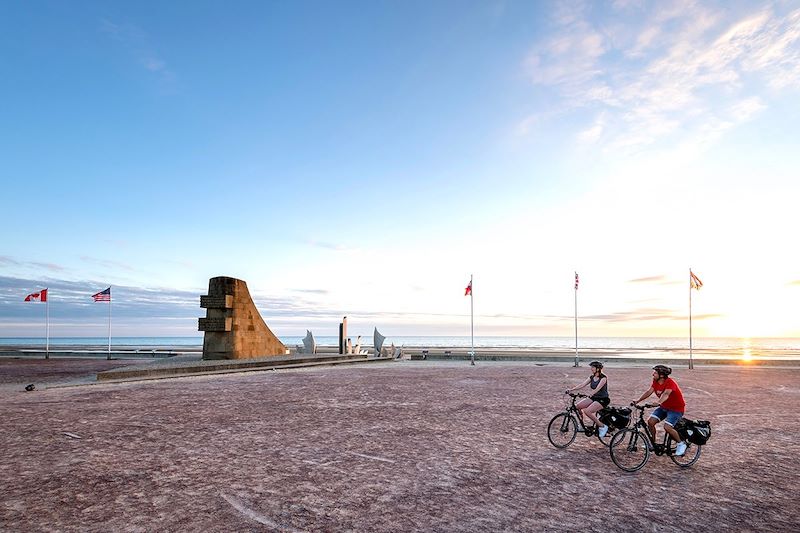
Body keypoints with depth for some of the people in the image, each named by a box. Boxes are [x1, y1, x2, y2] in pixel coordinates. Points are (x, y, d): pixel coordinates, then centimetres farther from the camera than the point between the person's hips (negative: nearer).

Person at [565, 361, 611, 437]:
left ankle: (602, 426, -10)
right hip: (594, 398, 7)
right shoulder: (591, 377, 6)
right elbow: (582, 385, -4)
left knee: (587, 411, -27)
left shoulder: (603, 378, -15)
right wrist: (571, 389, -17)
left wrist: (590, 395, -46)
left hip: (603, 399, -7)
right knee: (577, 406, -13)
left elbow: (597, 389, -29)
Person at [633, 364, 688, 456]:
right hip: (664, 407, 7)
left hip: (676, 408, -7)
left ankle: (681, 444, 3)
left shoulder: (670, 382, -26)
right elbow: (649, 392, -10)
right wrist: (638, 400, -22)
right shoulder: (655, 382, -4)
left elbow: (666, 394, -42)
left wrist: (658, 403, -59)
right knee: (650, 421, -7)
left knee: (667, 427, -22)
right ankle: (653, 443, 12)